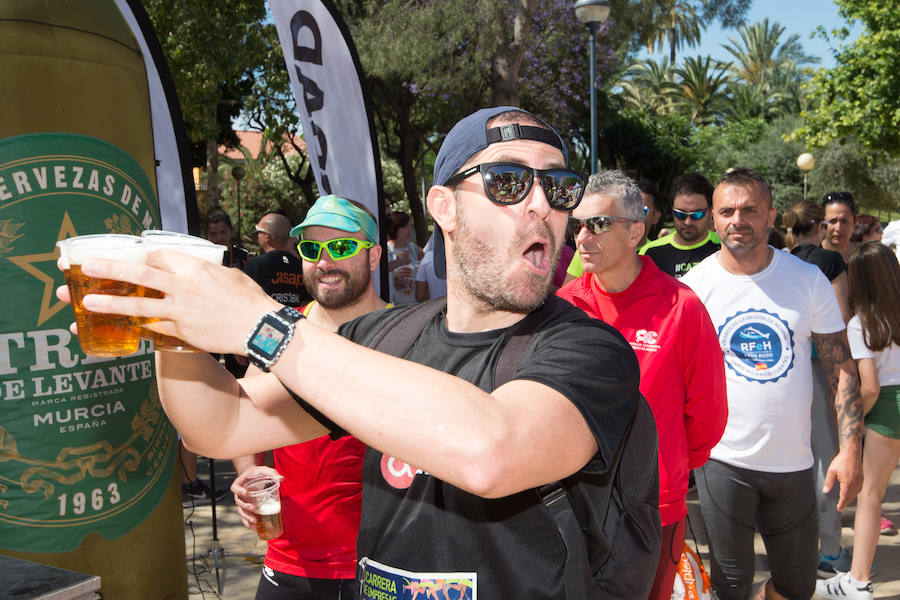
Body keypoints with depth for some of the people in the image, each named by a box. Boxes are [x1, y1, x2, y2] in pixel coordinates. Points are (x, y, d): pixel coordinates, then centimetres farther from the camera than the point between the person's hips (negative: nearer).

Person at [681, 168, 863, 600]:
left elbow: (841, 366, 1)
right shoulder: (692, 286, -7)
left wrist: (850, 449, -6)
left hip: (793, 461, 3)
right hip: (723, 461, -2)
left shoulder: (809, 279, -2)